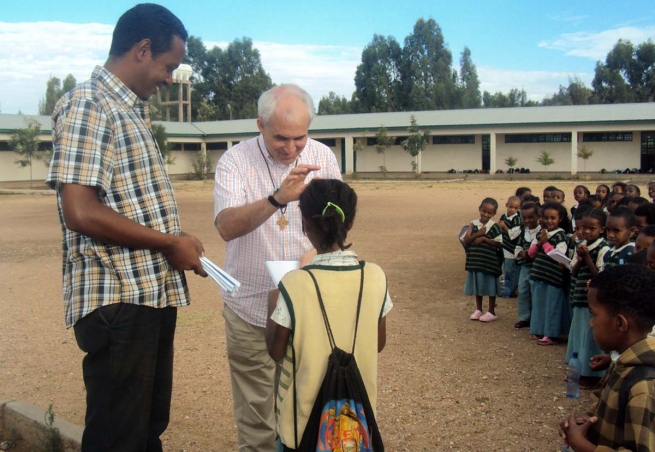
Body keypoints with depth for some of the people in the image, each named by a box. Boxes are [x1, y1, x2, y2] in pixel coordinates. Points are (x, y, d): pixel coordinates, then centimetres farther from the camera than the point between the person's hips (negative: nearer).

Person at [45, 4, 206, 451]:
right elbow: (81, 212, -22)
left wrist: (180, 245, 6)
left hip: (154, 293, 9)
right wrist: (170, 243, -13)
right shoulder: (88, 105, -13)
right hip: (118, 301, -9)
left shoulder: (133, 109, 16)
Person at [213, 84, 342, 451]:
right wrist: (277, 198, -38)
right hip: (250, 307, -2)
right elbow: (226, 227, -23)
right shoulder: (235, 161, -9)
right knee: (255, 410, 7)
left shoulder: (323, 157, 0)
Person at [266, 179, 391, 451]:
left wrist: (272, 307, 4)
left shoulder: (294, 285, -22)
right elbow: (379, 344, 1)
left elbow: (276, 351, -9)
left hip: (306, 417, -3)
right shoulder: (375, 277, -11)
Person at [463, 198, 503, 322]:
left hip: (489, 261, -4)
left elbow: (498, 243, -13)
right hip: (475, 260, 4)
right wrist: (477, 234, -19)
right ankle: (478, 310, 27)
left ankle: (491, 312, 15)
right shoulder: (473, 224, 1)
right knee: (477, 285, 14)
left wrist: (484, 238, -19)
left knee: (490, 286, 4)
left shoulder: (494, 226, -9)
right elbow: (466, 240, -5)